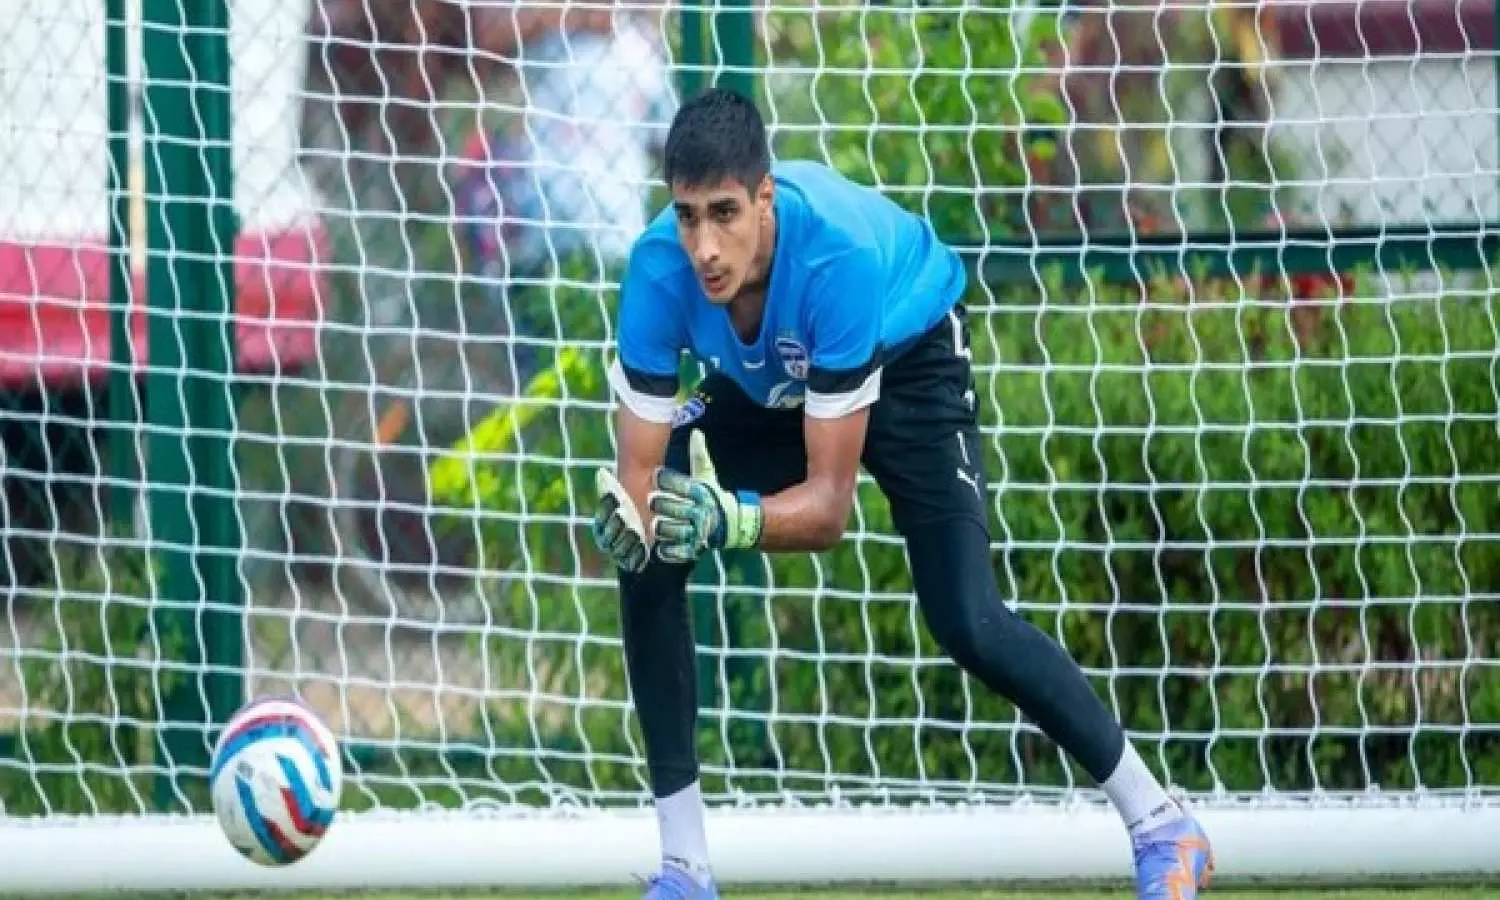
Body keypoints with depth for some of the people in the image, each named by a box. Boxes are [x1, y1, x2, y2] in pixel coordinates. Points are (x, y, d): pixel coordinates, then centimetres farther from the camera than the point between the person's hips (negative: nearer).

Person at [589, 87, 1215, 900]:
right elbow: (641, 467, -31)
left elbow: (830, 500, -39)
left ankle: (1159, 825, 2)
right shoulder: (659, 268, -34)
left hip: (905, 354, -4)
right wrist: (628, 518, -54)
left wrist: (731, 519, -58)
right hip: (763, 381, 4)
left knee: (966, 623, -16)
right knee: (646, 566, -15)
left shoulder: (840, 256, -43)